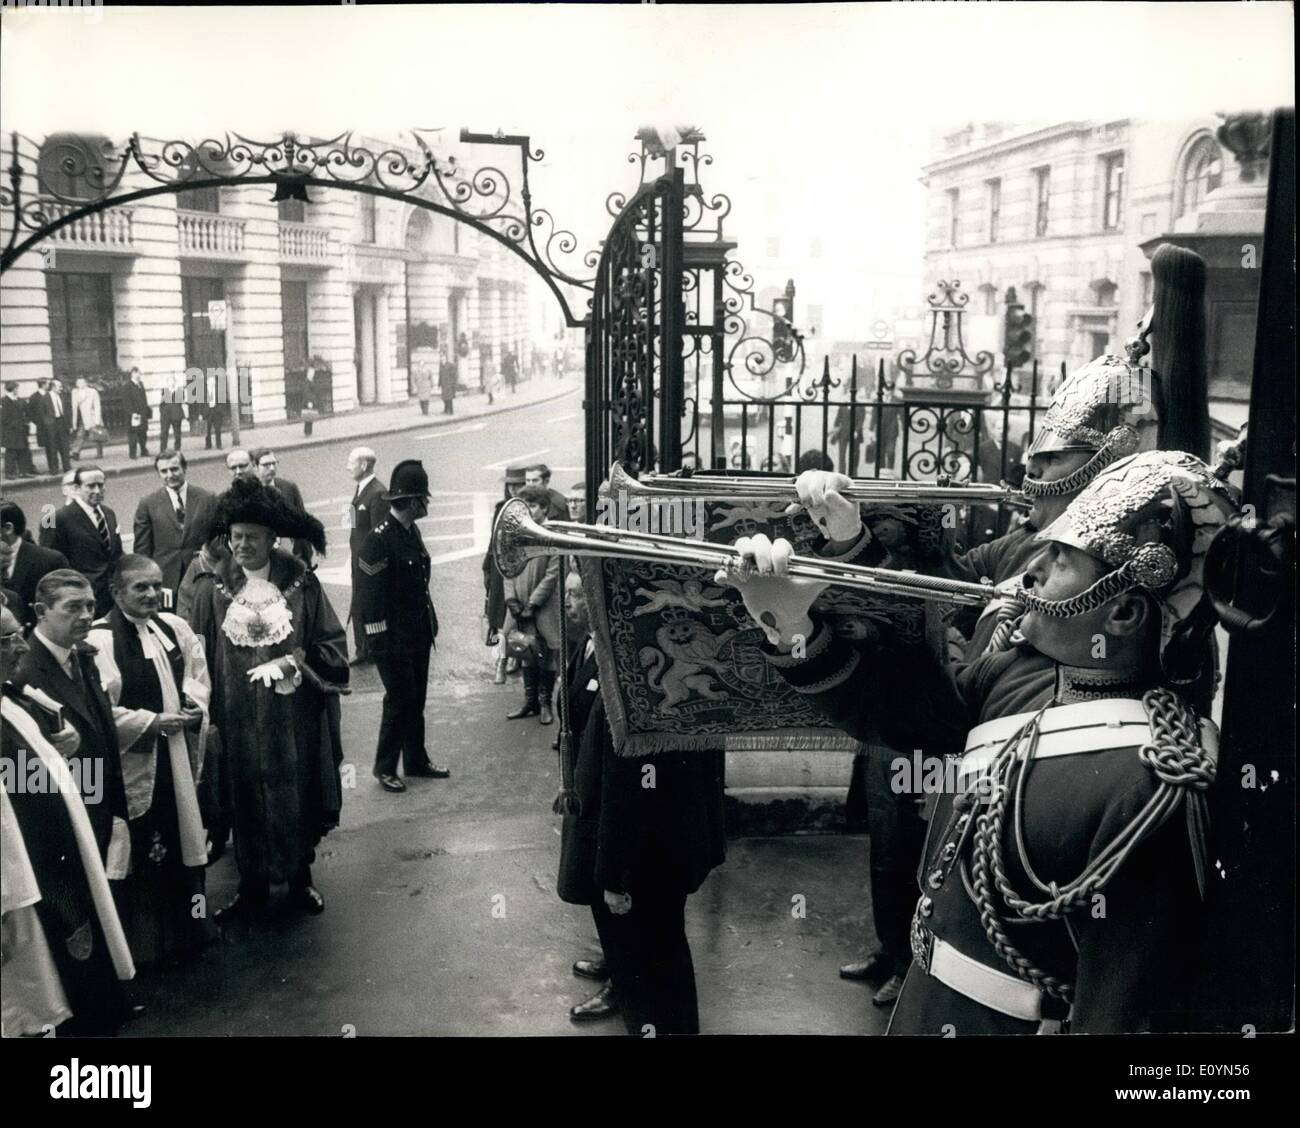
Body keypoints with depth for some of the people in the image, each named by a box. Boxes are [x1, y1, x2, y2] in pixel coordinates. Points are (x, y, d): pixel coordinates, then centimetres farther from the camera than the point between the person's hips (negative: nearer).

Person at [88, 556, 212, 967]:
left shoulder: (176, 628, 5)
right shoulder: (101, 639, -14)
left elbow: (199, 677, 14)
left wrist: (195, 707, -5)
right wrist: (152, 722, -18)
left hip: (178, 757, 6)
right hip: (132, 763, -6)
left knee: (181, 843, 15)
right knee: (139, 855, 2)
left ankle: (186, 928, 31)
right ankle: (144, 941, 17)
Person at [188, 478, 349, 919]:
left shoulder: (301, 583, -5)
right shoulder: (212, 589, -4)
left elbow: (332, 645, 0)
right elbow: (198, 658, 0)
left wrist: (299, 659, -16)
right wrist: (204, 714, -7)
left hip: (294, 716, 0)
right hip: (238, 718, 0)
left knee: (298, 798, 11)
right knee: (246, 802, 10)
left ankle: (300, 878, 31)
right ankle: (253, 888, 26)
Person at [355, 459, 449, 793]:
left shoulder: (412, 531, 8)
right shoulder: (378, 540, -18)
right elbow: (370, 596, -17)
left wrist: (430, 624, 14)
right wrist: (379, 642, -15)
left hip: (419, 636, 8)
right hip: (393, 641, -8)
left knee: (416, 700, 16)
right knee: (398, 702, 0)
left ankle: (416, 760, 29)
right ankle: (385, 768, 14)